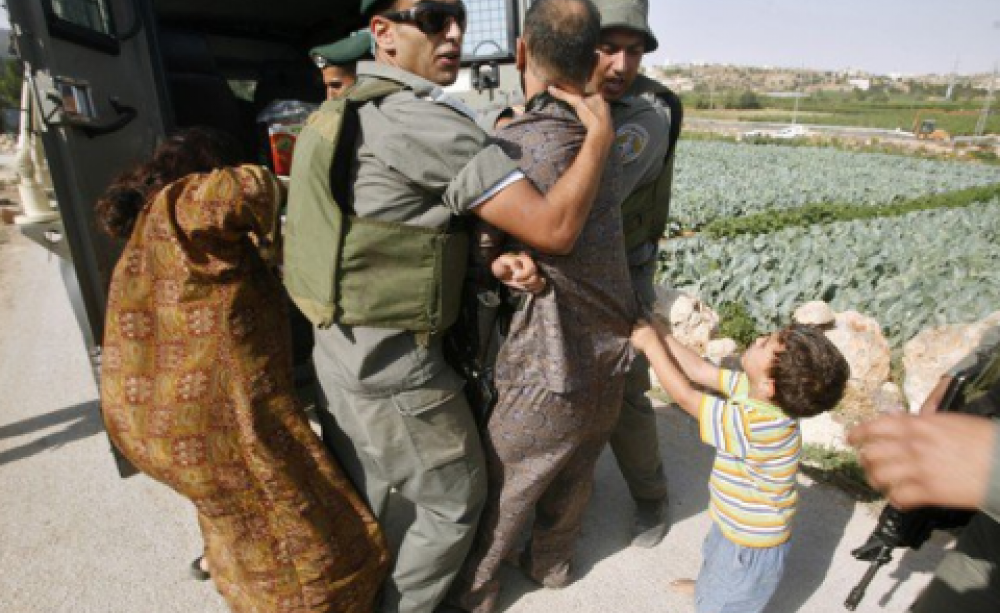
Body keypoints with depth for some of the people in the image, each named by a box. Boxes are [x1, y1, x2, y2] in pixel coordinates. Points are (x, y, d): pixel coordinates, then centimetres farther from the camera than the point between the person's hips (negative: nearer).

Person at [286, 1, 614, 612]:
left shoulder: (348, 111, 9)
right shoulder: (425, 120, -21)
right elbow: (555, 229, -23)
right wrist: (600, 131, -10)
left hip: (341, 347, 9)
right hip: (394, 367, -9)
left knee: (354, 499, 27)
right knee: (456, 499, 16)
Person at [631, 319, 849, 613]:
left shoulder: (756, 426, -42)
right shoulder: (753, 389, -19)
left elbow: (685, 396, -35)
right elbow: (701, 371, -8)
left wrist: (649, 344, -25)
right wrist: (660, 335, -12)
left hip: (751, 547, -8)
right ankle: (707, 586, 68)